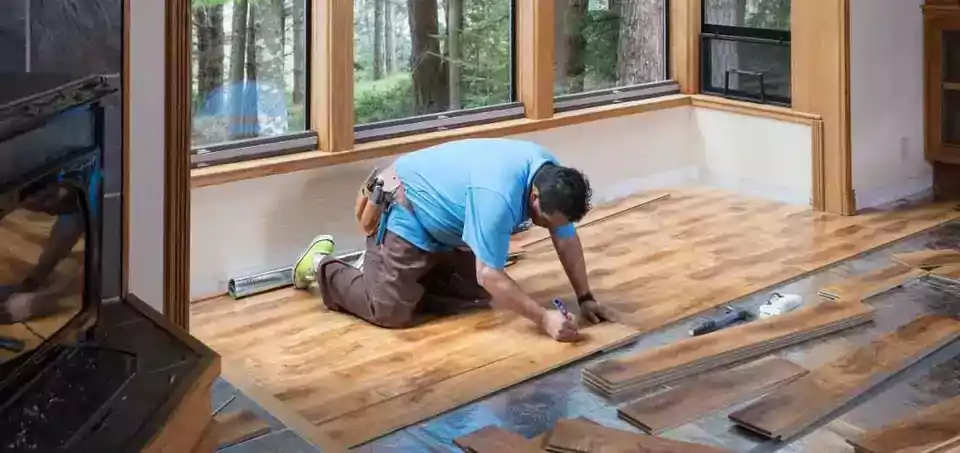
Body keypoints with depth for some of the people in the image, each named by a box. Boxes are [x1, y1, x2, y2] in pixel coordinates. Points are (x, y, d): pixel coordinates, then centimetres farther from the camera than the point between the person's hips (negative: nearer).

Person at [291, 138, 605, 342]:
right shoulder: (498, 196, -39)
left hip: (441, 221, 9)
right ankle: (323, 266, 9)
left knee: (477, 294, 6)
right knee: (390, 311, -15)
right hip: (405, 212, -9)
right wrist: (544, 319, -33)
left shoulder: (551, 177, -12)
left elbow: (567, 239, -1)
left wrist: (585, 298, -5)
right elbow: (489, 275, -34)